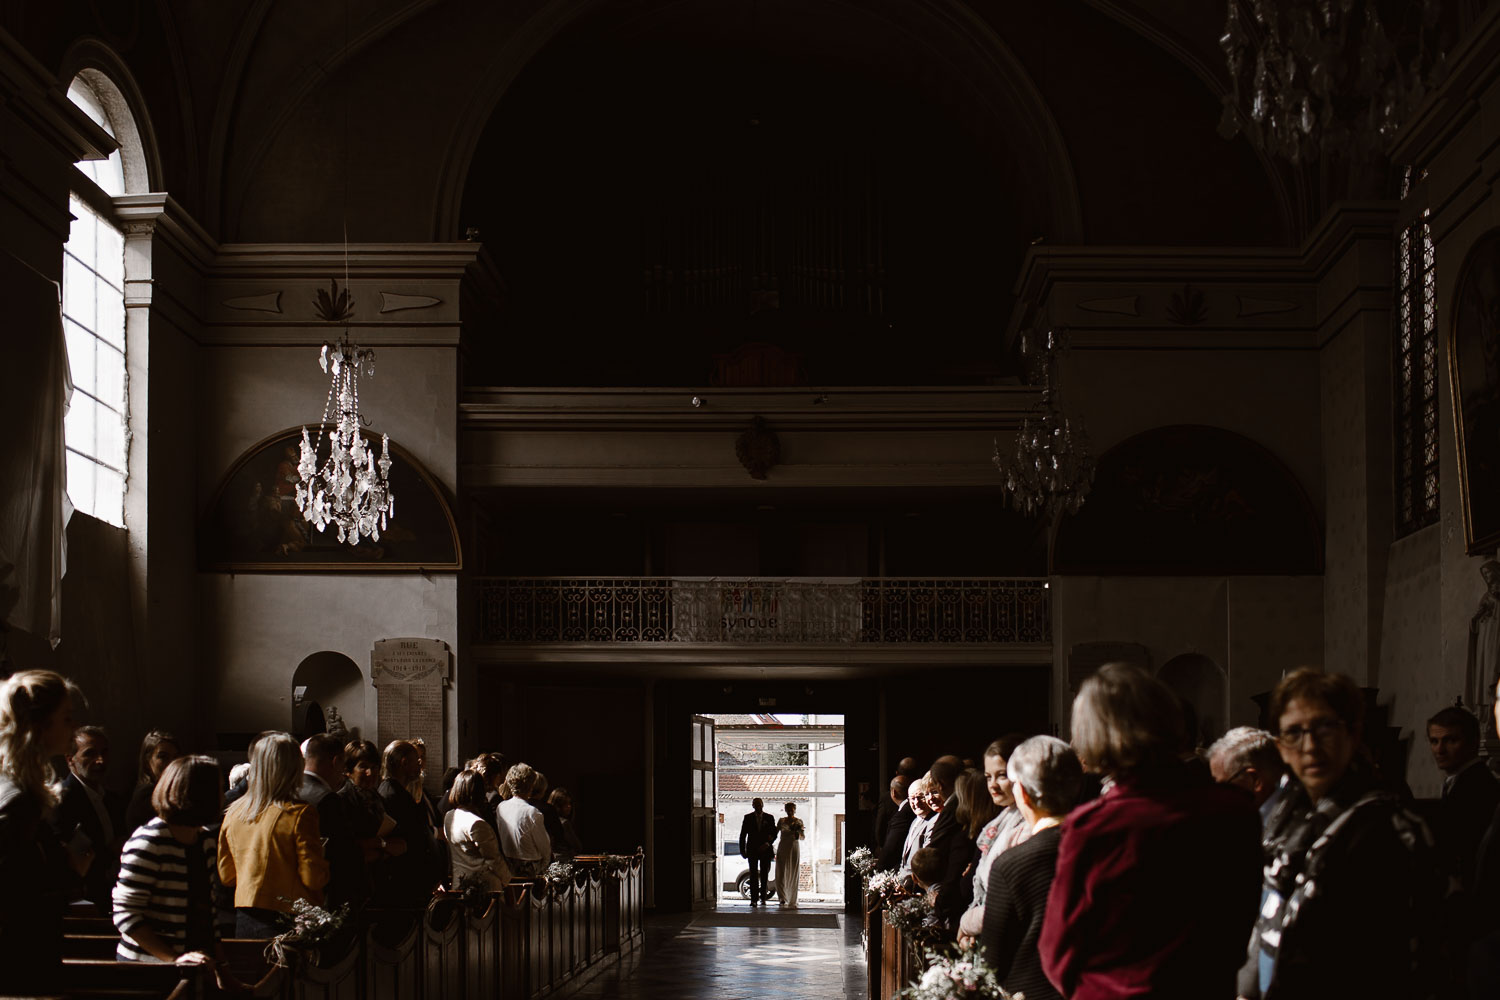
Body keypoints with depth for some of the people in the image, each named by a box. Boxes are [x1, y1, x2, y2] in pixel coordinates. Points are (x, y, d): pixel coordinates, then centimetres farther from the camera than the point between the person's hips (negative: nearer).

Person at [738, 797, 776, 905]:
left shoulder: (769, 818, 5)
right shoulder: (748, 818, 4)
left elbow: (774, 834, 4)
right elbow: (743, 835, 5)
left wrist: (767, 844, -13)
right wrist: (742, 850, -1)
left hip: (765, 850, 1)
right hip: (752, 850, -1)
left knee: (764, 875, 7)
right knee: (753, 875, -7)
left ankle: (763, 897, 16)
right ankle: (754, 899, -12)